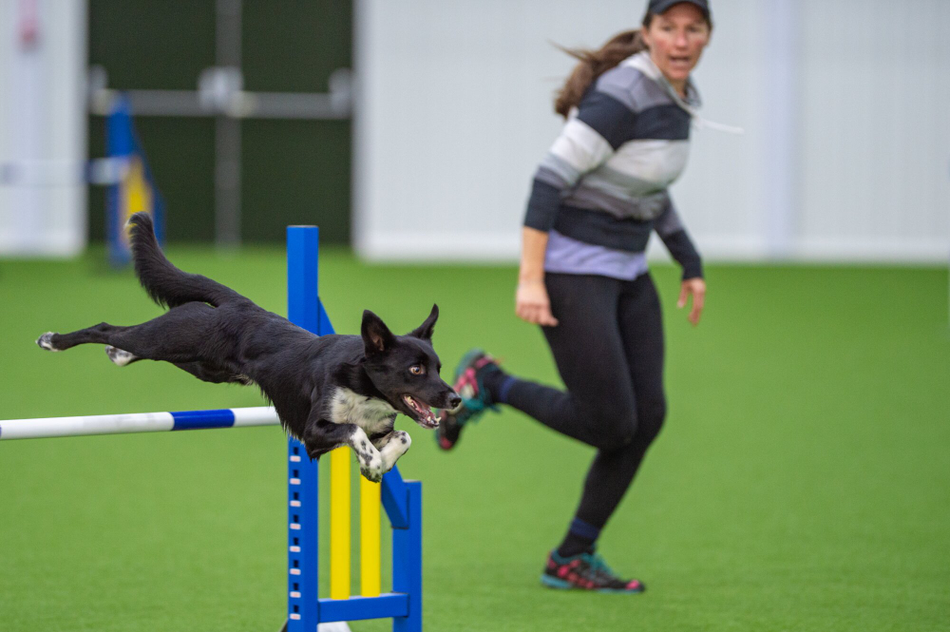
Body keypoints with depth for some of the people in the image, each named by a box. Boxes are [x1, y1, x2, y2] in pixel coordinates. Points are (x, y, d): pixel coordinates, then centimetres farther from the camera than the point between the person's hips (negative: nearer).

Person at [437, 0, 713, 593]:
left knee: (647, 415, 4)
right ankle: (487, 384, 14)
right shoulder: (622, 96, -22)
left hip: (625, 270, 9)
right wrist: (530, 278, -26)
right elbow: (550, 177, -23)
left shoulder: (678, 97, 7)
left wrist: (691, 264, 22)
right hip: (571, 268, -9)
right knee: (610, 423, -9)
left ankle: (572, 559, 15)